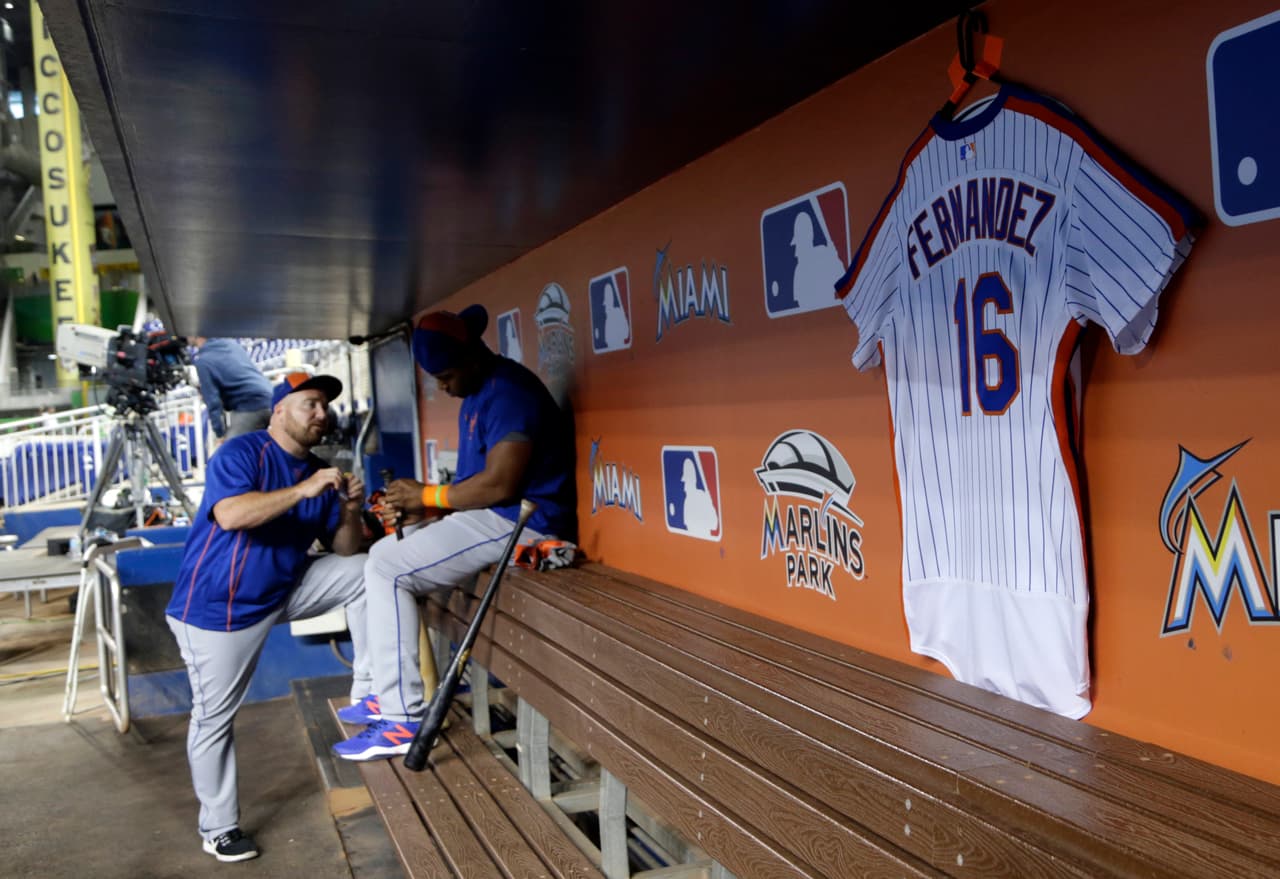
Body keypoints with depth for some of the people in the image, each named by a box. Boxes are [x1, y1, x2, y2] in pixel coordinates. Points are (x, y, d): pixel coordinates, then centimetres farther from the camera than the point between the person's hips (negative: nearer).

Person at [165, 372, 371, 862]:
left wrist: (350, 511, -16)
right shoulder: (242, 453, -15)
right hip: (218, 607, -5)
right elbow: (229, 514, -34)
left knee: (365, 571, -9)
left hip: (285, 591, 6)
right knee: (213, 718, 2)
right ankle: (218, 830, 19)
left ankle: (367, 693, -3)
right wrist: (303, 491, -34)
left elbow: (344, 551, 3)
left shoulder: (319, 472, 2)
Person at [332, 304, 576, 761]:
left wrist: (427, 495, -13)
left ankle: (404, 720, -11)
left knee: (387, 570, -14)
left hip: (521, 520, -11)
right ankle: (391, 694, 14)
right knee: (384, 554, 11)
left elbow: (499, 484, -25)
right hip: (493, 516, 11)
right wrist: (424, 510, 0)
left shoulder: (509, 391, -17)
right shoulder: (477, 394, 16)